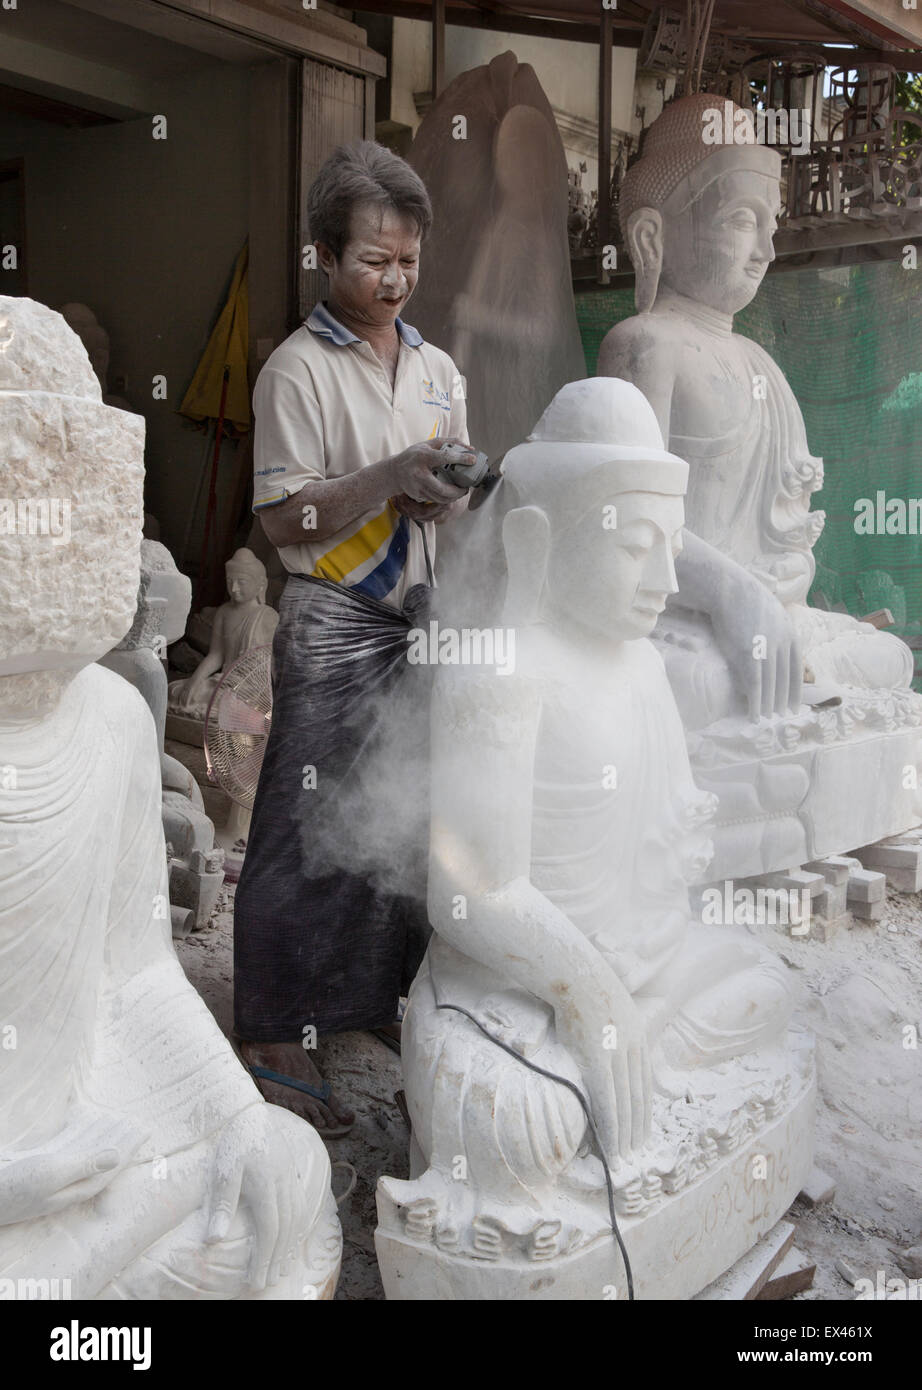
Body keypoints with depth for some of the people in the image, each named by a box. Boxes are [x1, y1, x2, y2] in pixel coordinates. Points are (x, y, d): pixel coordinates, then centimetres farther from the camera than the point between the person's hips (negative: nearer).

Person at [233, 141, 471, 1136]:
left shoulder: (438, 370, 16)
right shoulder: (298, 369, -3)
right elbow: (284, 518, -10)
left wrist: (448, 495, -2)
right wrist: (392, 477, -21)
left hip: (421, 623, 6)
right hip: (334, 626, -6)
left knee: (407, 820, 7)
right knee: (309, 830, -4)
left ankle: (388, 1000, 24)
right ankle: (272, 1041, 5)